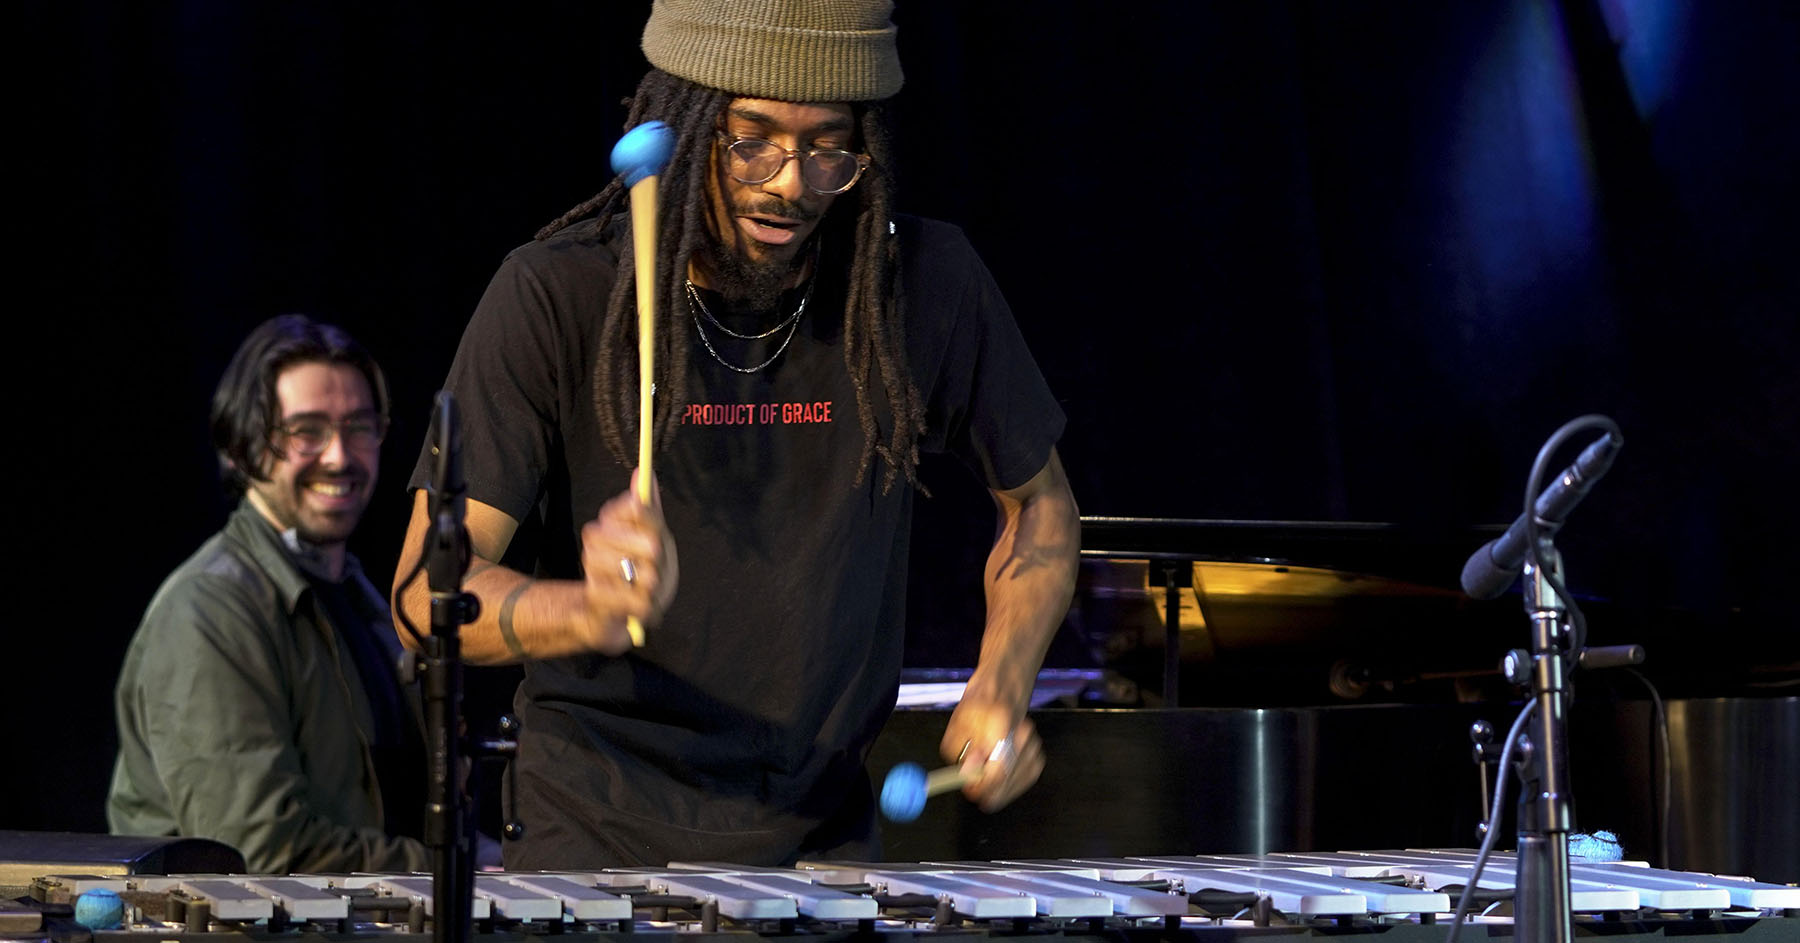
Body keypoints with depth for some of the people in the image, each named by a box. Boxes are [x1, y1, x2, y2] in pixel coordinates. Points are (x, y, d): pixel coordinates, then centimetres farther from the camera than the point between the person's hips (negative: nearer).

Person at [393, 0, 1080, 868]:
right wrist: (595, 613, -35)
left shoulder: (924, 286, -4)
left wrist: (1000, 690, -4)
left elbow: (1038, 498, 13)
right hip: (597, 842, -2)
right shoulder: (556, 297, -11)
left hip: (822, 835, 2)